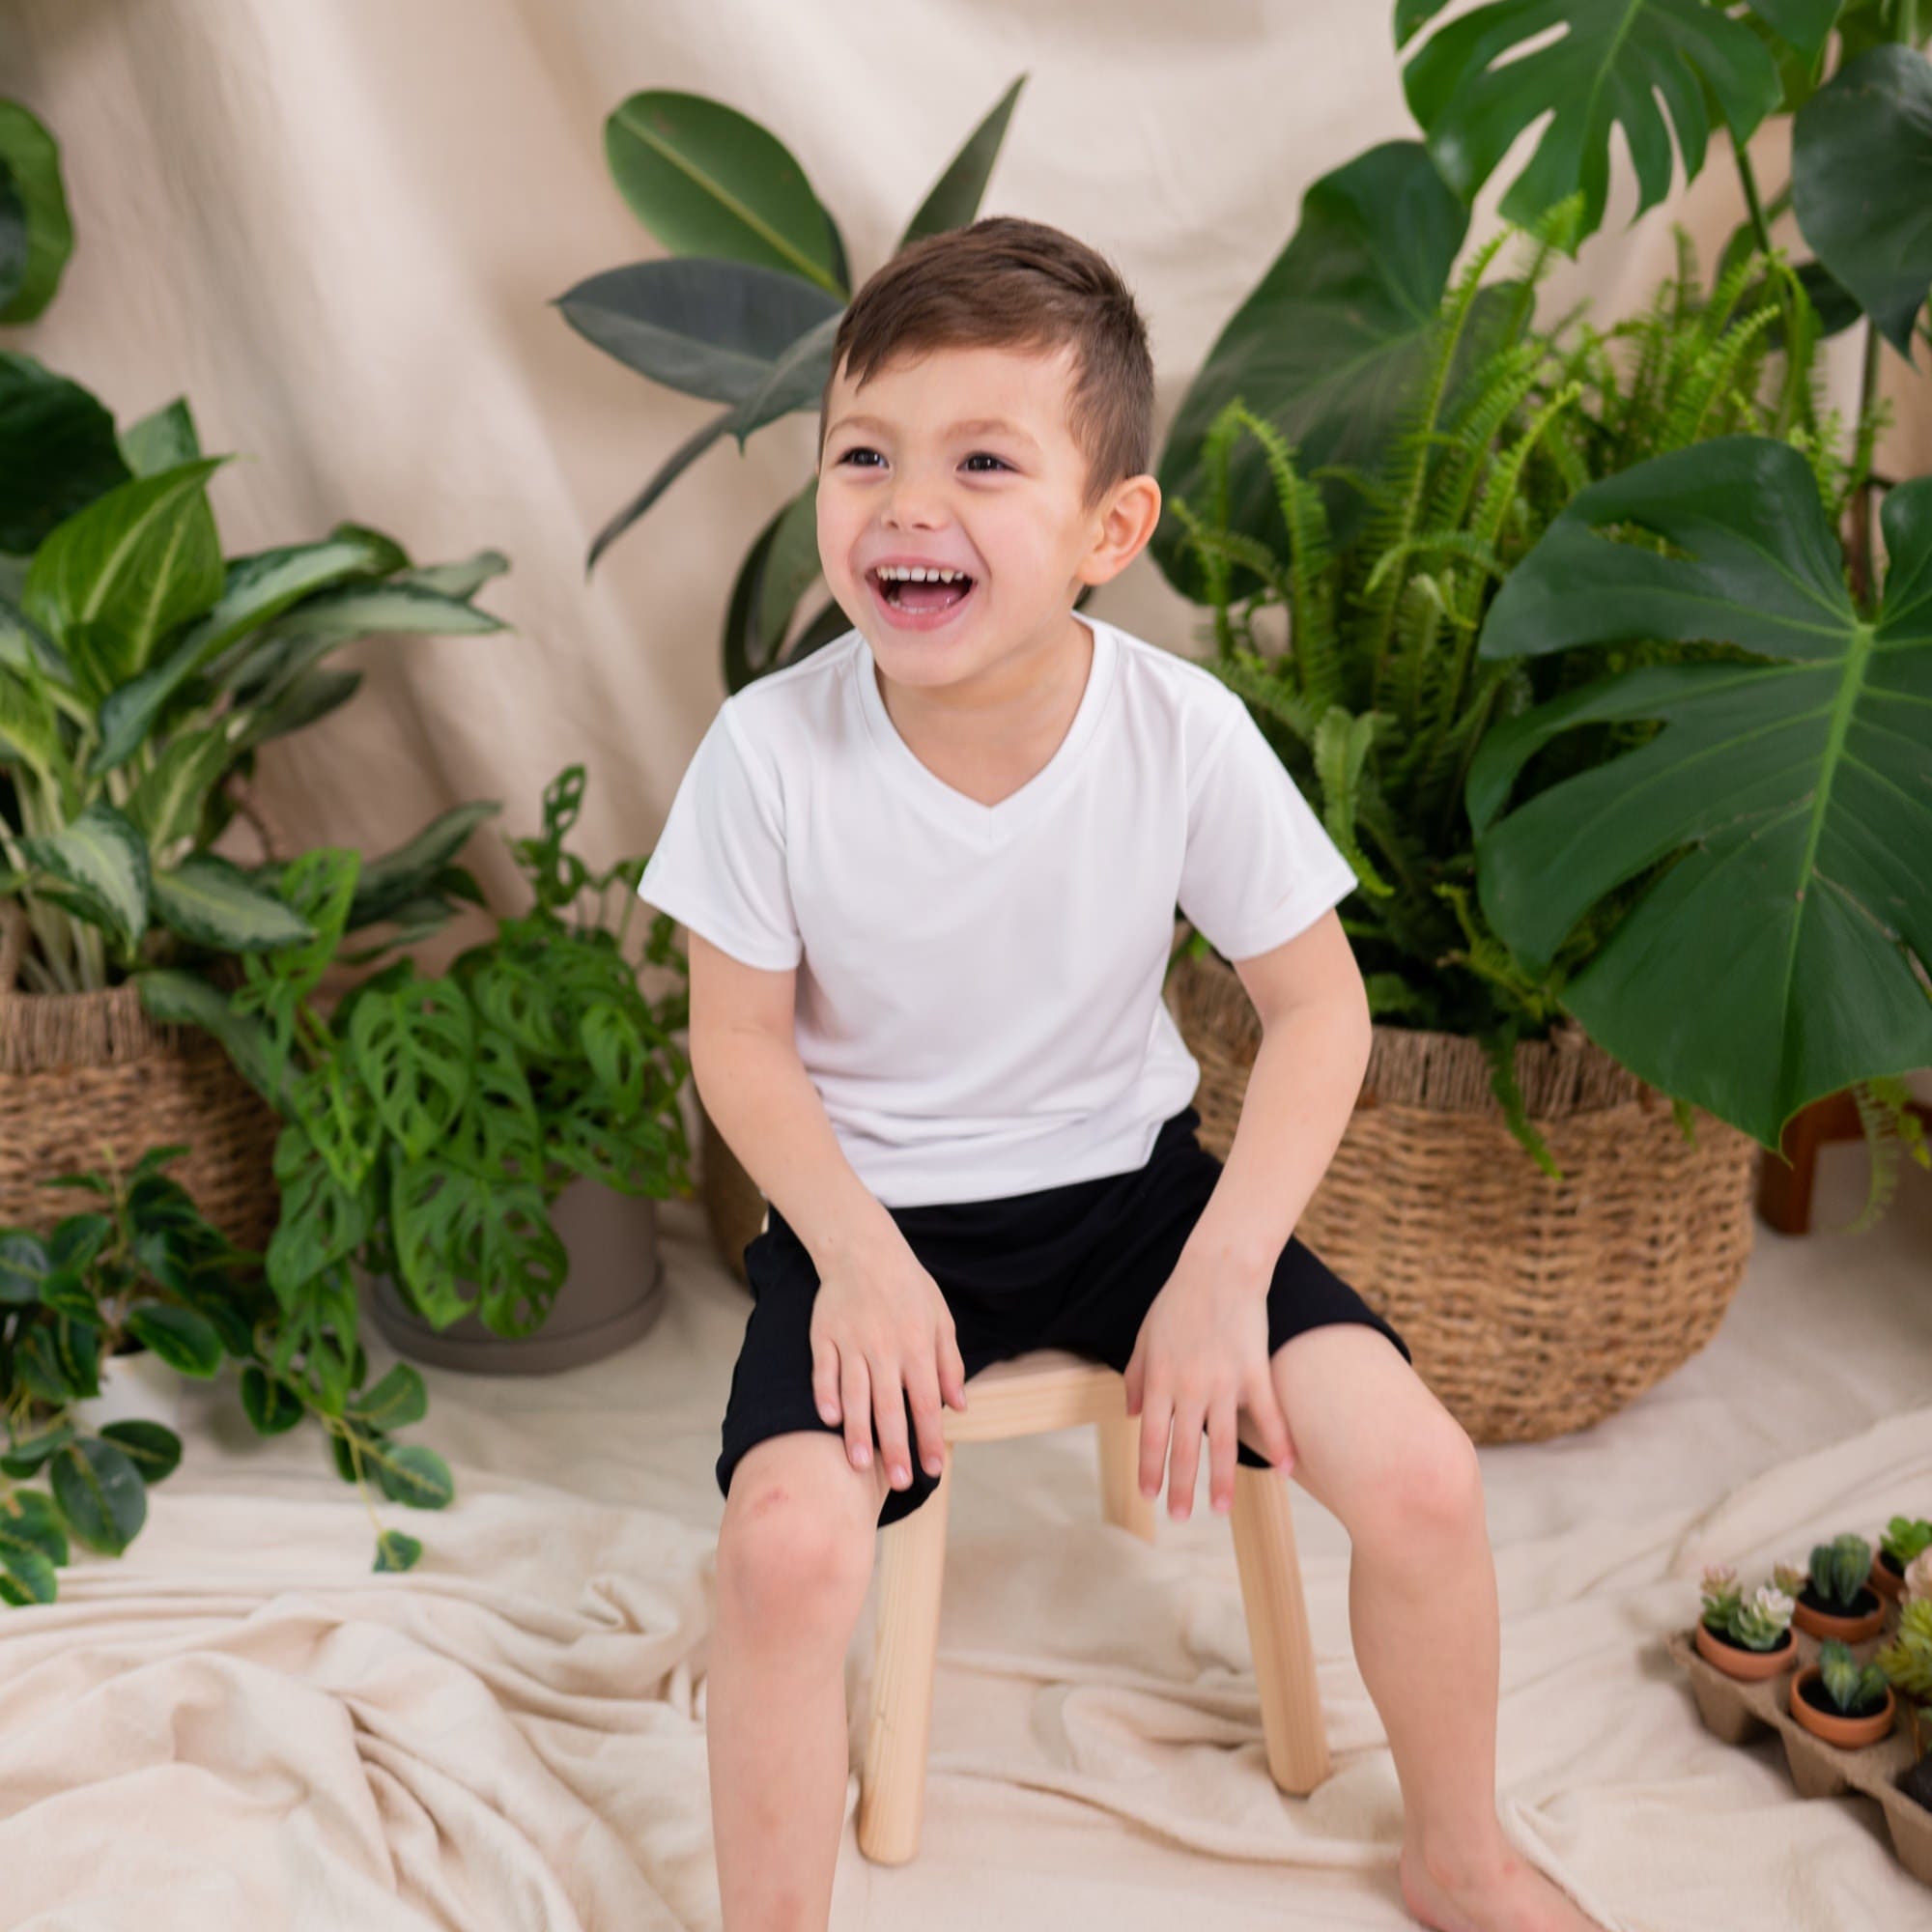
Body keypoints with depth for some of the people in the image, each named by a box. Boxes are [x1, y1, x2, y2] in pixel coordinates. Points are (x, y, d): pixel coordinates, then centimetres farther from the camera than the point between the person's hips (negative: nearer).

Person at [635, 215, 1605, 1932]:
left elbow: (1318, 1008, -7)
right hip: (872, 1205, -1)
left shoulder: (1185, 734, -18)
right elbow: (743, 1040, -7)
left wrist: (1225, 1276, -15)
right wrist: (861, 1259, -19)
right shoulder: (773, 750, -20)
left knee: (1420, 1474, -12)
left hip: (1126, 1176, 1)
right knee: (790, 1543, -26)